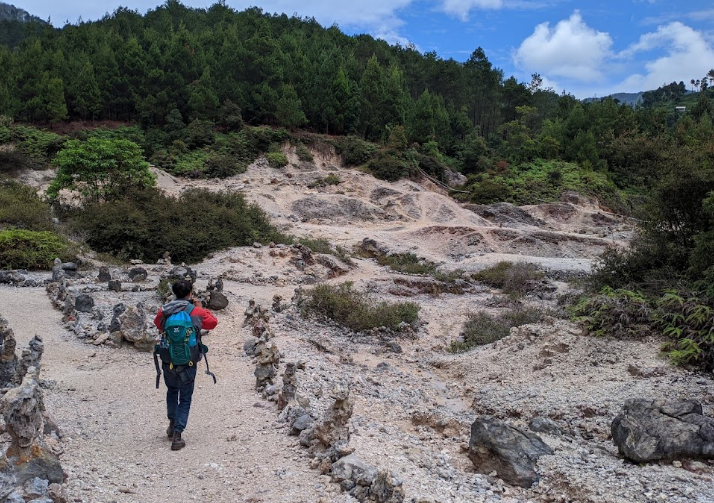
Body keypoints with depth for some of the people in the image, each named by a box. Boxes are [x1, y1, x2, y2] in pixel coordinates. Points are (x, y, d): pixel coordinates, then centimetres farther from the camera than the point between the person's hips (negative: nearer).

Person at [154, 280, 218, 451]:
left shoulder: (164, 311, -3)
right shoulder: (196, 312, -8)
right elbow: (213, 322, 9)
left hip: (168, 362, 2)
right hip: (188, 363, -2)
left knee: (172, 391, 28)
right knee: (185, 399, 7)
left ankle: (172, 424, 32)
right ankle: (177, 435, -1)